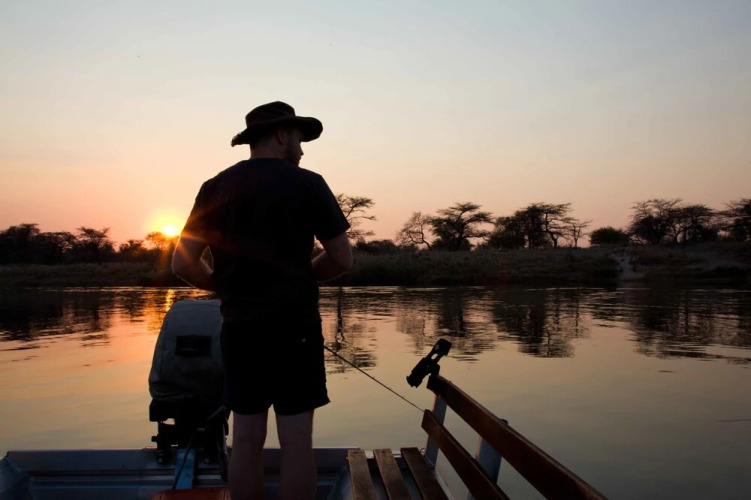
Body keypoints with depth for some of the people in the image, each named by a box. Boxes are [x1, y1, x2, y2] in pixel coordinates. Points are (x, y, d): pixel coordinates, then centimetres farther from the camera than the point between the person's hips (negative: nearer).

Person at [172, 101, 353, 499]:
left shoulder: (215, 188, 5)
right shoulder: (307, 184, -5)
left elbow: (183, 264, 2)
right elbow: (342, 259, -5)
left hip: (239, 327, 4)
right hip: (294, 327, -4)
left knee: (246, 439, 11)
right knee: (296, 441, 2)